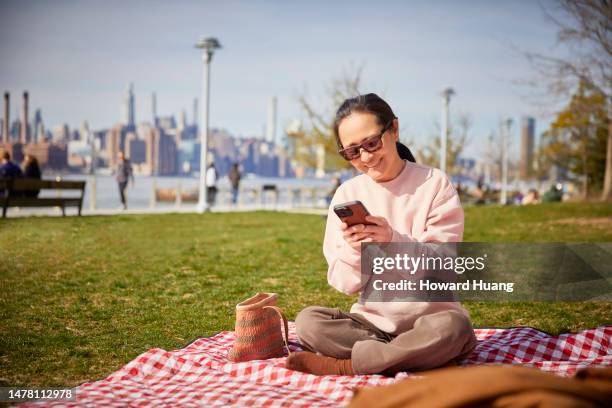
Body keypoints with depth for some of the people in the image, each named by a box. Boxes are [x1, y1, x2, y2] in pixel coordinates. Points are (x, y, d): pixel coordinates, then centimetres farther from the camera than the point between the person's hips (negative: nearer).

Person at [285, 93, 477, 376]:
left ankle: (342, 366, -21)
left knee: (451, 326, -35)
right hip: (371, 320, 2)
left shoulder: (434, 184, -4)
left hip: (428, 317, -2)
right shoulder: (347, 194, 2)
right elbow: (344, 283, 1)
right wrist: (353, 249, -20)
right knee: (307, 321, -22)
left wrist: (394, 241, -27)